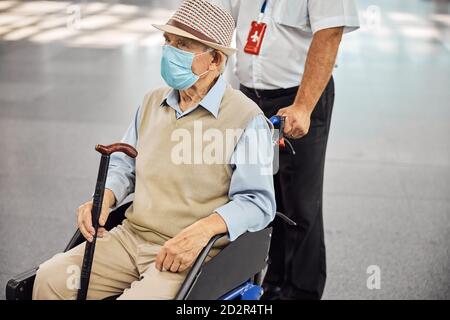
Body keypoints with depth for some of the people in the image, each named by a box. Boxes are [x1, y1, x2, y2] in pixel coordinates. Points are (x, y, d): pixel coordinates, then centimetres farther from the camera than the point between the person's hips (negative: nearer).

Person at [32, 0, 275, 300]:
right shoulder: (153, 102, 13)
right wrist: (104, 198, 1)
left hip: (191, 253, -5)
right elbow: (124, 164, 22)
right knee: (51, 278, -12)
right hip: (130, 238, 6)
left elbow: (258, 201, -13)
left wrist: (202, 230, -27)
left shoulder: (247, 118, -8)